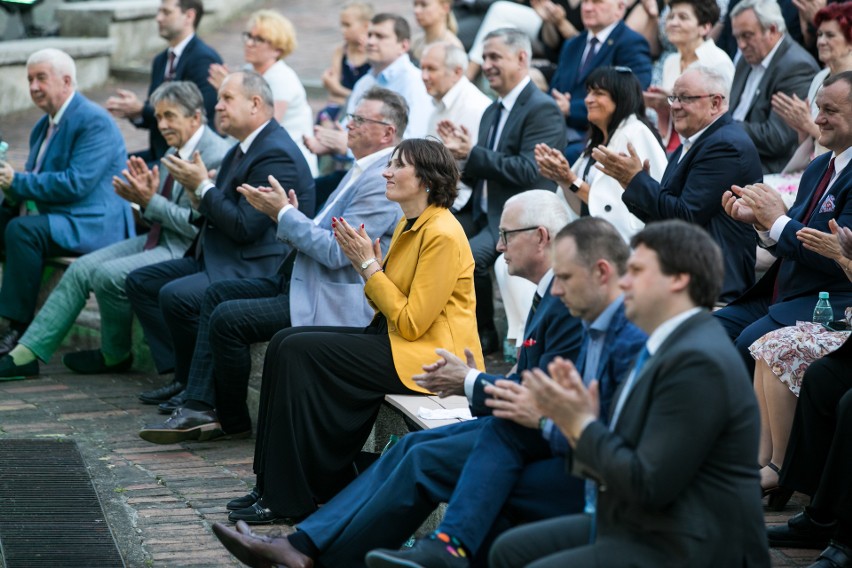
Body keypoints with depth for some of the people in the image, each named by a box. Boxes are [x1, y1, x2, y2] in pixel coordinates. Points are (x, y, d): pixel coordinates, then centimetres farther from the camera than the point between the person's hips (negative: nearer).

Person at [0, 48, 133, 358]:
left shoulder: (94, 121, -14)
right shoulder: (43, 126, 16)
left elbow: (76, 183, -23)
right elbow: (34, 177, 23)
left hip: (94, 225, -10)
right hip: (54, 216, 10)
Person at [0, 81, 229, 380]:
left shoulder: (216, 157, -18)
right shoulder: (175, 152, 14)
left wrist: (151, 202, -20)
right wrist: (144, 195, -3)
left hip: (183, 253, -10)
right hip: (157, 241, 10)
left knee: (106, 275, -24)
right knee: (82, 268, -2)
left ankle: (115, 356, 1)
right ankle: (26, 355, -2)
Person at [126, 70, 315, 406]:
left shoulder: (276, 155, -17)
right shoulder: (242, 149, 15)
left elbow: (245, 227, -23)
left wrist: (203, 186, -14)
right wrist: (196, 189, -2)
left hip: (256, 270, -11)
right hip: (217, 260, 11)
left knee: (176, 296, -29)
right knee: (140, 282, 7)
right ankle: (182, 373, 0)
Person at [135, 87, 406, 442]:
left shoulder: (381, 182, -18)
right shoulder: (363, 171, 16)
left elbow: (336, 252, -23)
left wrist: (285, 213, -15)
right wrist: (285, 214, 0)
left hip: (331, 302, -11)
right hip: (304, 281, 11)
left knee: (228, 318, -18)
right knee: (217, 294, 6)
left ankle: (232, 419, 3)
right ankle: (199, 409, 0)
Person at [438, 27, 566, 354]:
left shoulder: (541, 109, -10)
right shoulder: (492, 112, 18)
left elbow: (528, 171, -21)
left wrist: (472, 153, -20)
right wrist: (460, 152, 0)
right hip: (485, 216, 9)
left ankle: (483, 336, -11)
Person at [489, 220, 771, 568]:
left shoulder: (699, 362, -20)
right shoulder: (667, 349, 14)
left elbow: (649, 485, -23)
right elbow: (626, 467, 13)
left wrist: (583, 425, -12)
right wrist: (581, 422, -5)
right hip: (640, 528, 11)